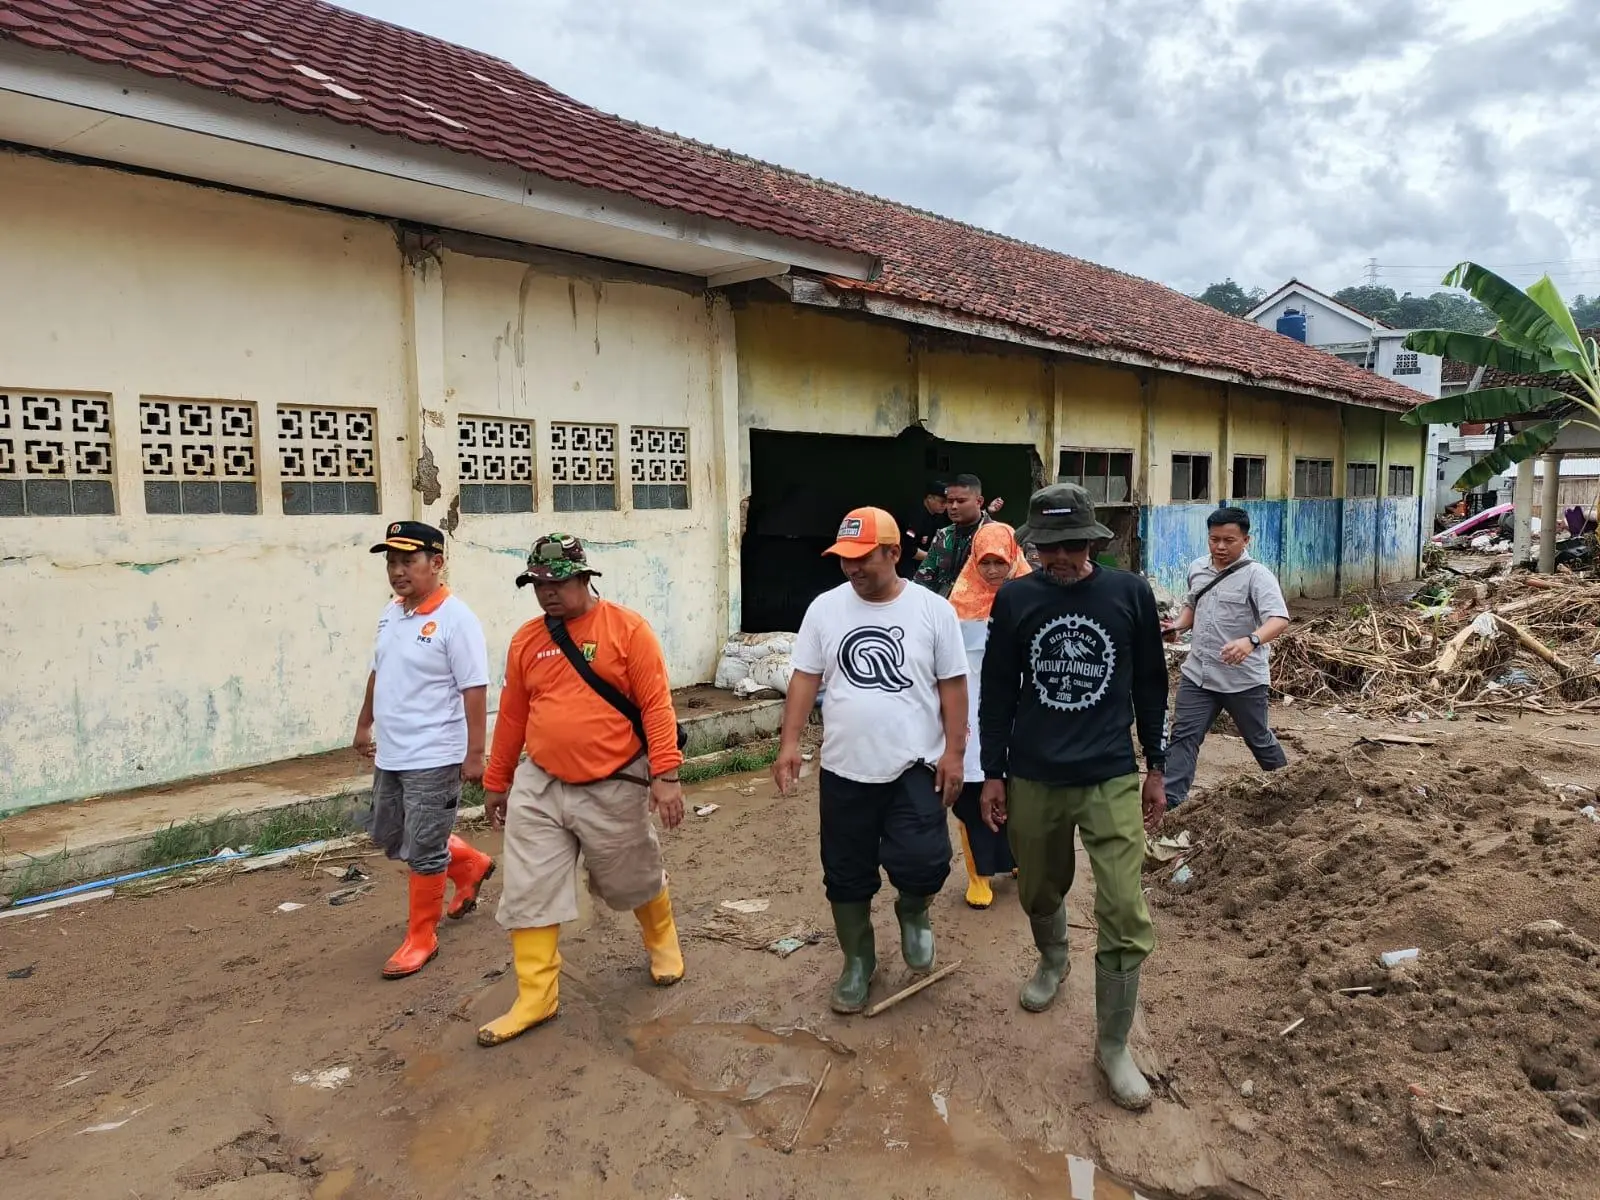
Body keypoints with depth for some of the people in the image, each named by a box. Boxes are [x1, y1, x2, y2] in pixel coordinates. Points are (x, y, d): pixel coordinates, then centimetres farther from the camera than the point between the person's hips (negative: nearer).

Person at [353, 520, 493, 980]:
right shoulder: (390, 614, 7)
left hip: (433, 758, -9)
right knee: (388, 837, 21)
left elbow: (475, 690, -19)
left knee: (424, 852, 1)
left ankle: (421, 938, 20)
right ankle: (470, 864, 40)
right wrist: (364, 725, 24)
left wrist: (474, 754, -20)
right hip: (390, 754, 9)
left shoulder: (455, 619, -18)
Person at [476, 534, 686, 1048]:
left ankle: (662, 940, 45)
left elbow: (656, 704, -13)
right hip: (538, 789, 4)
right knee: (528, 894, 2)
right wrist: (496, 782, 16)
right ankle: (535, 997, 16)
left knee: (633, 880, 15)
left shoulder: (627, 628, -10)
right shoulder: (526, 640, 4)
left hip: (613, 790, -3)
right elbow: (512, 716, 11)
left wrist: (665, 775, -19)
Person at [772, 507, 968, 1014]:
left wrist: (954, 752, -6)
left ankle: (912, 911, 21)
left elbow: (952, 684, -1)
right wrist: (789, 743, -5)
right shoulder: (825, 608, 0)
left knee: (922, 863, -14)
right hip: (844, 769, 2)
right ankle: (857, 961, 33)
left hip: (915, 767, -2)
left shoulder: (932, 609, -4)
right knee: (847, 874, 11)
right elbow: (805, 678, 2)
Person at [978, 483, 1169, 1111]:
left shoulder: (1130, 593, -4)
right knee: (1039, 892, 19)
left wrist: (1155, 768, 8)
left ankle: (1113, 1046, 14)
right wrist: (993, 772, 4)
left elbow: (1150, 685, 5)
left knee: (1125, 917, -5)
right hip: (1032, 779, 2)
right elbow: (997, 691, 3)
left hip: (1111, 780, -1)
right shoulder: (1014, 599, -3)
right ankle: (1052, 962, 52)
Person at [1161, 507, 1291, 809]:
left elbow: (1279, 619, -28)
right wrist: (1178, 626, 3)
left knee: (1258, 739, 15)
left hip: (1244, 679, -5)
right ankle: (1168, 801, 4)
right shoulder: (1196, 569, 5)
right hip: (1197, 674, 5)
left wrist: (1251, 640, -47)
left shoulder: (1256, 574, -15)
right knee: (1182, 737, 0)